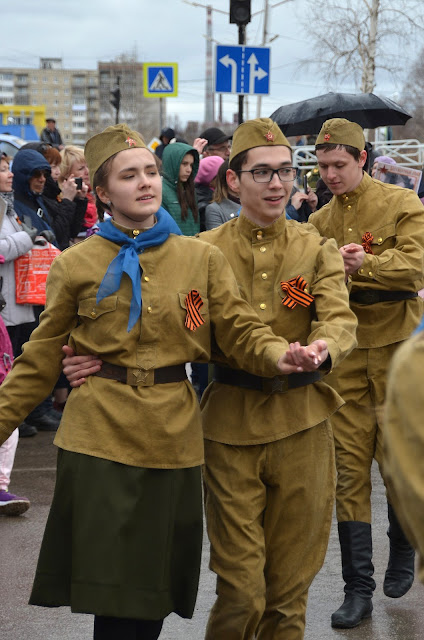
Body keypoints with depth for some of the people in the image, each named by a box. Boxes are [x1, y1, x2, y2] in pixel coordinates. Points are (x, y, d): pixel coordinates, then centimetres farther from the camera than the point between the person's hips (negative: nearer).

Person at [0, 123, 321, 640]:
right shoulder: (76, 265, 3)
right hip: (99, 436, -2)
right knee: (113, 589, -3)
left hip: (173, 436, 2)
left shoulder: (202, 258, 6)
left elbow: (240, 329, 2)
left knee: (156, 588, 9)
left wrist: (280, 355, -19)